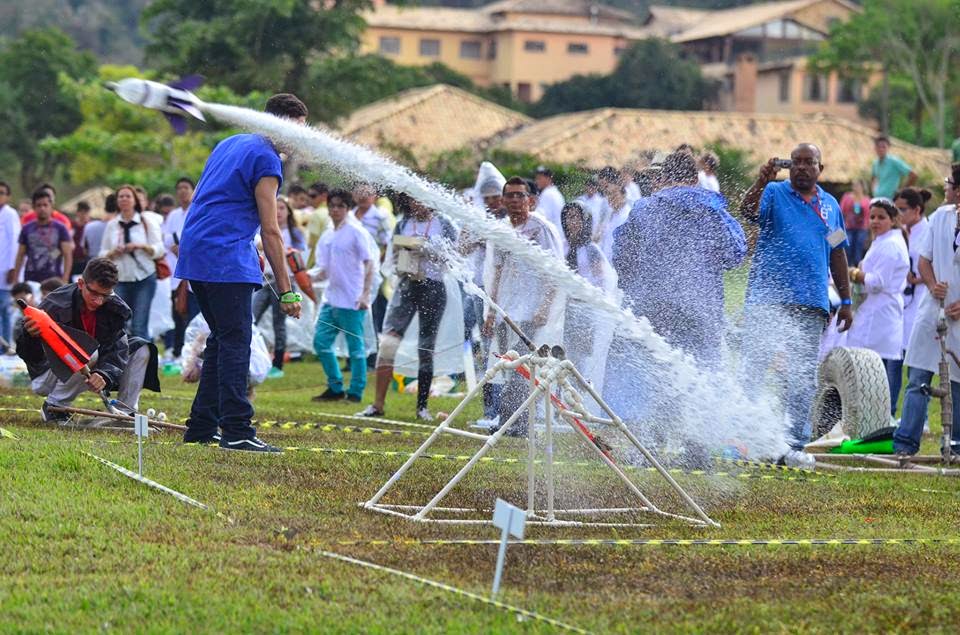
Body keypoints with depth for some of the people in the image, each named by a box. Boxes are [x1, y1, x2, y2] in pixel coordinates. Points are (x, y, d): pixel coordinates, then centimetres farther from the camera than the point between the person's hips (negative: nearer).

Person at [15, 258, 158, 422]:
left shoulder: (115, 308, -11)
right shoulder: (55, 305, -25)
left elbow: (117, 350, -17)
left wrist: (104, 375, -38)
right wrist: (30, 336, -49)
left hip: (89, 375, 6)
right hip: (44, 380, -6)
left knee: (141, 349, -3)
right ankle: (54, 407, -16)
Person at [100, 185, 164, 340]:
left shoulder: (147, 223, 5)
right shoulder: (111, 225, 12)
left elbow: (159, 250, 0)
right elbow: (102, 255, 13)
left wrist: (140, 246, -15)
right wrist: (114, 253, -8)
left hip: (144, 279, -2)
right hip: (120, 279, 2)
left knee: (139, 326, -10)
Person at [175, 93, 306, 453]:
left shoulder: (229, 144, 20)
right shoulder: (266, 159, -7)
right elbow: (270, 231, -10)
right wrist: (285, 290, -9)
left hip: (195, 254, 9)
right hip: (227, 260, -9)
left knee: (222, 341, 14)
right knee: (235, 343, -11)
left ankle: (201, 428, 14)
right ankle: (236, 431, -16)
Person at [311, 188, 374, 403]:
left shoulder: (356, 232, -6)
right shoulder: (326, 236, 14)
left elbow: (369, 263, -10)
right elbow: (324, 270, 14)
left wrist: (365, 294, -18)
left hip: (352, 301, -7)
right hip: (331, 297, 7)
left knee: (355, 346, -1)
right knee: (321, 341, 5)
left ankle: (356, 392, 5)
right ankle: (335, 388, 16)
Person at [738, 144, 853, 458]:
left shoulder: (830, 205, 16)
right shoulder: (773, 193, 3)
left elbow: (837, 255, 21)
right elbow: (747, 211, -17)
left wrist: (846, 301, 19)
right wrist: (762, 181, -34)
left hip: (811, 305, 4)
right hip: (767, 300, -4)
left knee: (803, 378, 4)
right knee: (753, 370, -5)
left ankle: (795, 445, 8)